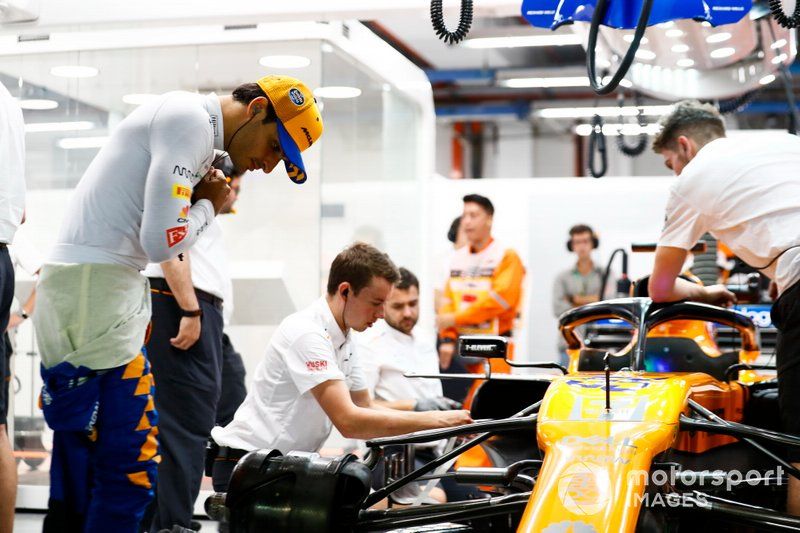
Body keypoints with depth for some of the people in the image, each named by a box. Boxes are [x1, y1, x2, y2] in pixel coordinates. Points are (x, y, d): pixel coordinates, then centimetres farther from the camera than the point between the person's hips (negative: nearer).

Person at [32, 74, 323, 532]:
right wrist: (209, 206, -2)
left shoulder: (193, 125, 20)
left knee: (81, 472, 13)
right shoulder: (190, 118, -11)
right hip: (94, 291, -11)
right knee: (130, 468, -10)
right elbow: (162, 241, -19)